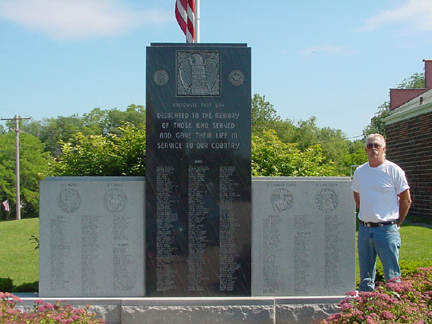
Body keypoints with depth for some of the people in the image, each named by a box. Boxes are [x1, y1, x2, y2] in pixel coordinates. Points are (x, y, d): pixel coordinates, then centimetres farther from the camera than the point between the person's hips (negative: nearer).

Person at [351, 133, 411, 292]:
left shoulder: (394, 170, -4)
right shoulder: (359, 171, 9)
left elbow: (406, 200, -1)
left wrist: (396, 223, 2)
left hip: (386, 229, -5)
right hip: (364, 229, 5)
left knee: (392, 275, -3)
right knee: (365, 276, 11)